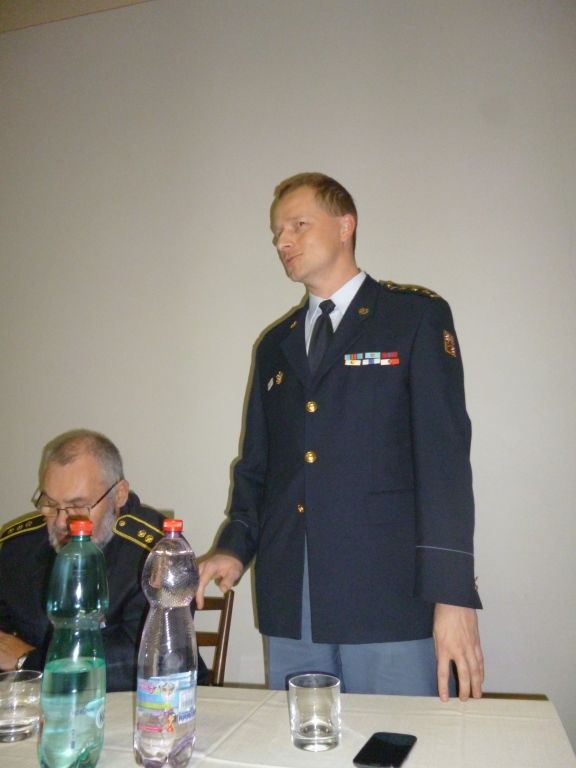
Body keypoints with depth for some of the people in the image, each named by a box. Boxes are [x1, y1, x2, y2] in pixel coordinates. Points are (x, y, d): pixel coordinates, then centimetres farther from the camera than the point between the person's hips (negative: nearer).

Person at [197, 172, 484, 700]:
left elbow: (445, 454, -8)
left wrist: (453, 595, -14)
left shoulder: (416, 315, 1)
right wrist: (235, 549, 1)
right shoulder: (275, 345, 17)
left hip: (390, 600, -4)